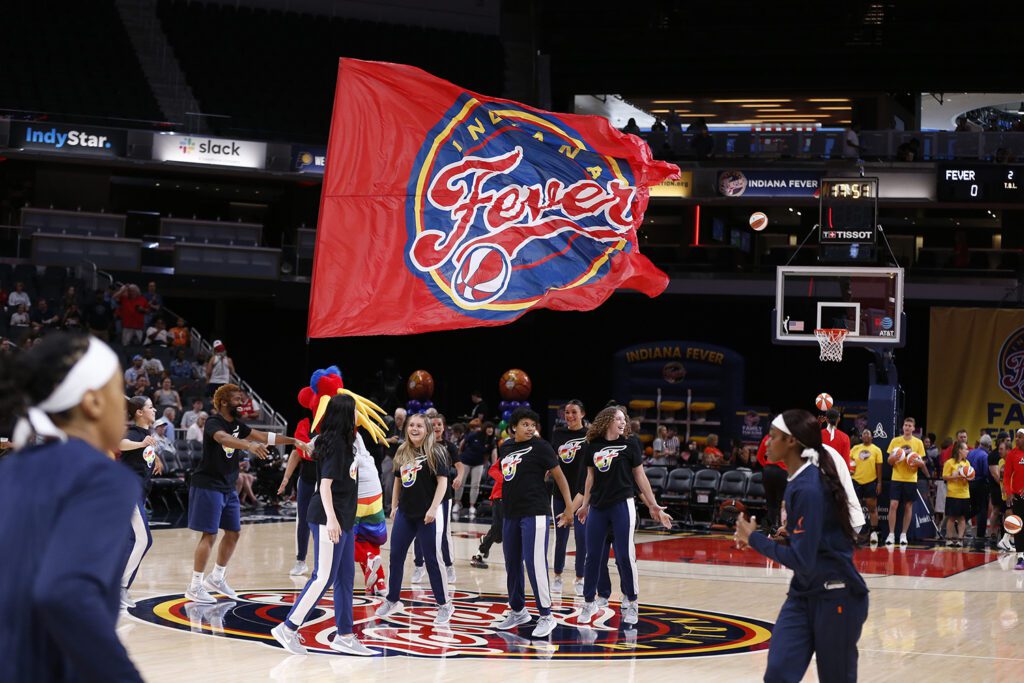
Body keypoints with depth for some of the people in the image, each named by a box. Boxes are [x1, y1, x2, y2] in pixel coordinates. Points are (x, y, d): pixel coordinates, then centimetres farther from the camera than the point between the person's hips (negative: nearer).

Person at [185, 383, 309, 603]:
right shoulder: (214, 422, -17)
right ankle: (195, 587, -3)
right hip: (208, 486, -9)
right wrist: (249, 446, -55)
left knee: (233, 533, 13)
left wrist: (293, 441, 2)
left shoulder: (236, 424, 9)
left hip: (228, 487, 9)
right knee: (209, 535, -9)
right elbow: (224, 438, -38)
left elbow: (263, 436, 10)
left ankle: (216, 578, 28)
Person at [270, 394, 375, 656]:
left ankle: (344, 636, 16)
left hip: (344, 519, 10)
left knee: (345, 578, 11)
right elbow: (325, 484, -20)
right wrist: (331, 518, -25)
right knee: (323, 577, -9)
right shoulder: (334, 443, -14)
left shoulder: (346, 441, 11)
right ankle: (289, 628, -4)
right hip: (329, 519, -10)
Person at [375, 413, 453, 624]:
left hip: (427, 515, -6)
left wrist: (433, 509, -18)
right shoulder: (402, 453, 9)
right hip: (405, 514, 6)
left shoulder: (436, 452, -8)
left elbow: (442, 481, -12)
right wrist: (394, 507, 15)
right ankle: (392, 600, 23)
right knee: (395, 557, 9)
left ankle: (444, 605, 10)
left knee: (433, 560, -1)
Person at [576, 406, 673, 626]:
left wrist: (653, 505, 3)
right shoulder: (592, 446, 4)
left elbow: (640, 476, 4)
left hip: (622, 505, -2)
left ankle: (632, 603, 8)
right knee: (593, 555, 5)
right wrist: (585, 505, 16)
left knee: (625, 555, -4)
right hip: (597, 507, 2)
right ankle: (589, 603, 15)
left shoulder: (629, 445, -1)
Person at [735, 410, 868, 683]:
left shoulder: (808, 488, -22)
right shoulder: (800, 480, 7)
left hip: (834, 597, -8)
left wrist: (754, 538, -13)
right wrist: (788, 537, 1)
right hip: (804, 594, 8)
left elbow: (801, 560, -23)